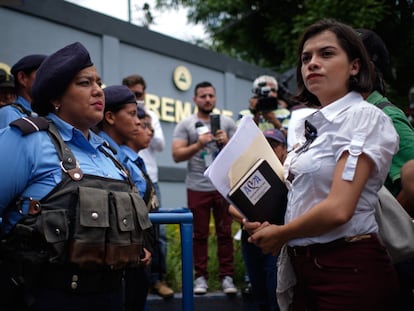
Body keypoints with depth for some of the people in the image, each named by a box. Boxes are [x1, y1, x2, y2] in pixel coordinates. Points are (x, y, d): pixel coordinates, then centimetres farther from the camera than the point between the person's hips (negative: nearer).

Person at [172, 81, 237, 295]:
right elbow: (177, 155, -5)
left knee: (225, 233, 3)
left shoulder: (227, 123, 8)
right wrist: (198, 144, -17)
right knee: (200, 234, 4)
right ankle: (201, 276, 11)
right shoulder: (185, 125, 3)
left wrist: (227, 142, -12)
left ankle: (226, 276, 8)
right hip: (197, 188, -1)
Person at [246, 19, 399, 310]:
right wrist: (266, 227, -2)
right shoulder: (317, 124, 12)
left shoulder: (364, 117, -12)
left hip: (349, 270, -8)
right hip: (308, 267, 8)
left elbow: (338, 209, -21)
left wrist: (280, 234, -7)